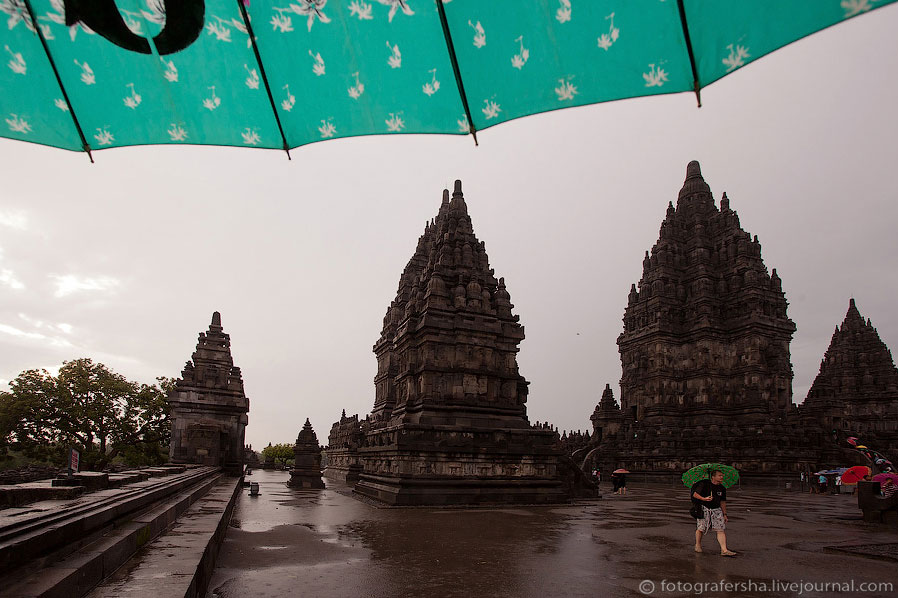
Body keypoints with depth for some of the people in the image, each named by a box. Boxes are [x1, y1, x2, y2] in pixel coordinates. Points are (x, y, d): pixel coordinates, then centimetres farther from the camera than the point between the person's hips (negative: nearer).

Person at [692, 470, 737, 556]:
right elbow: (695, 494, -9)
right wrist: (704, 499, -25)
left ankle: (724, 550, -5)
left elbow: (722, 502, 16)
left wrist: (724, 514, 14)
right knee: (701, 528, -1)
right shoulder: (704, 484, -9)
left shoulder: (722, 488, 7)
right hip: (704, 508, -4)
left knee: (721, 529, -6)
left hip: (716, 510, 4)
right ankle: (698, 545, 19)